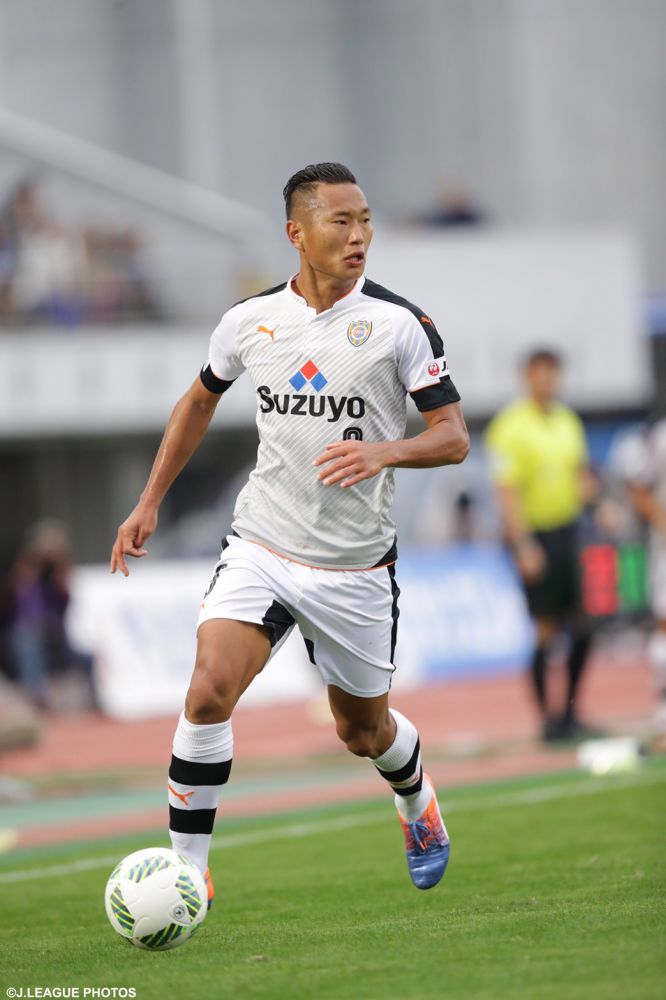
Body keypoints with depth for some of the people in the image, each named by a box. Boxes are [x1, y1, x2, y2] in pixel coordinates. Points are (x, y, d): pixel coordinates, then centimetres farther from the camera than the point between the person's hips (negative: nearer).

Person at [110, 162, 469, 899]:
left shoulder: (399, 323, -9)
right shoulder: (251, 320, -1)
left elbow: (453, 436, -7)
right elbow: (200, 401, 19)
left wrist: (383, 452, -27)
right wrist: (150, 502, 17)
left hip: (355, 568, -1)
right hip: (261, 548, 1)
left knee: (363, 732, 13)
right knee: (209, 691, -21)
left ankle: (418, 801, 49)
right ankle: (188, 868, -11)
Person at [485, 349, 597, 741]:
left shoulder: (568, 421, 12)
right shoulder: (510, 427, -10)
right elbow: (506, 491, -14)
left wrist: (586, 486, 1)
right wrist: (524, 546, -20)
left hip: (569, 529, 6)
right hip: (535, 533, -6)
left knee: (583, 627, 4)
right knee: (546, 629, -6)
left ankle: (571, 712, 15)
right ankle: (547, 716, 3)